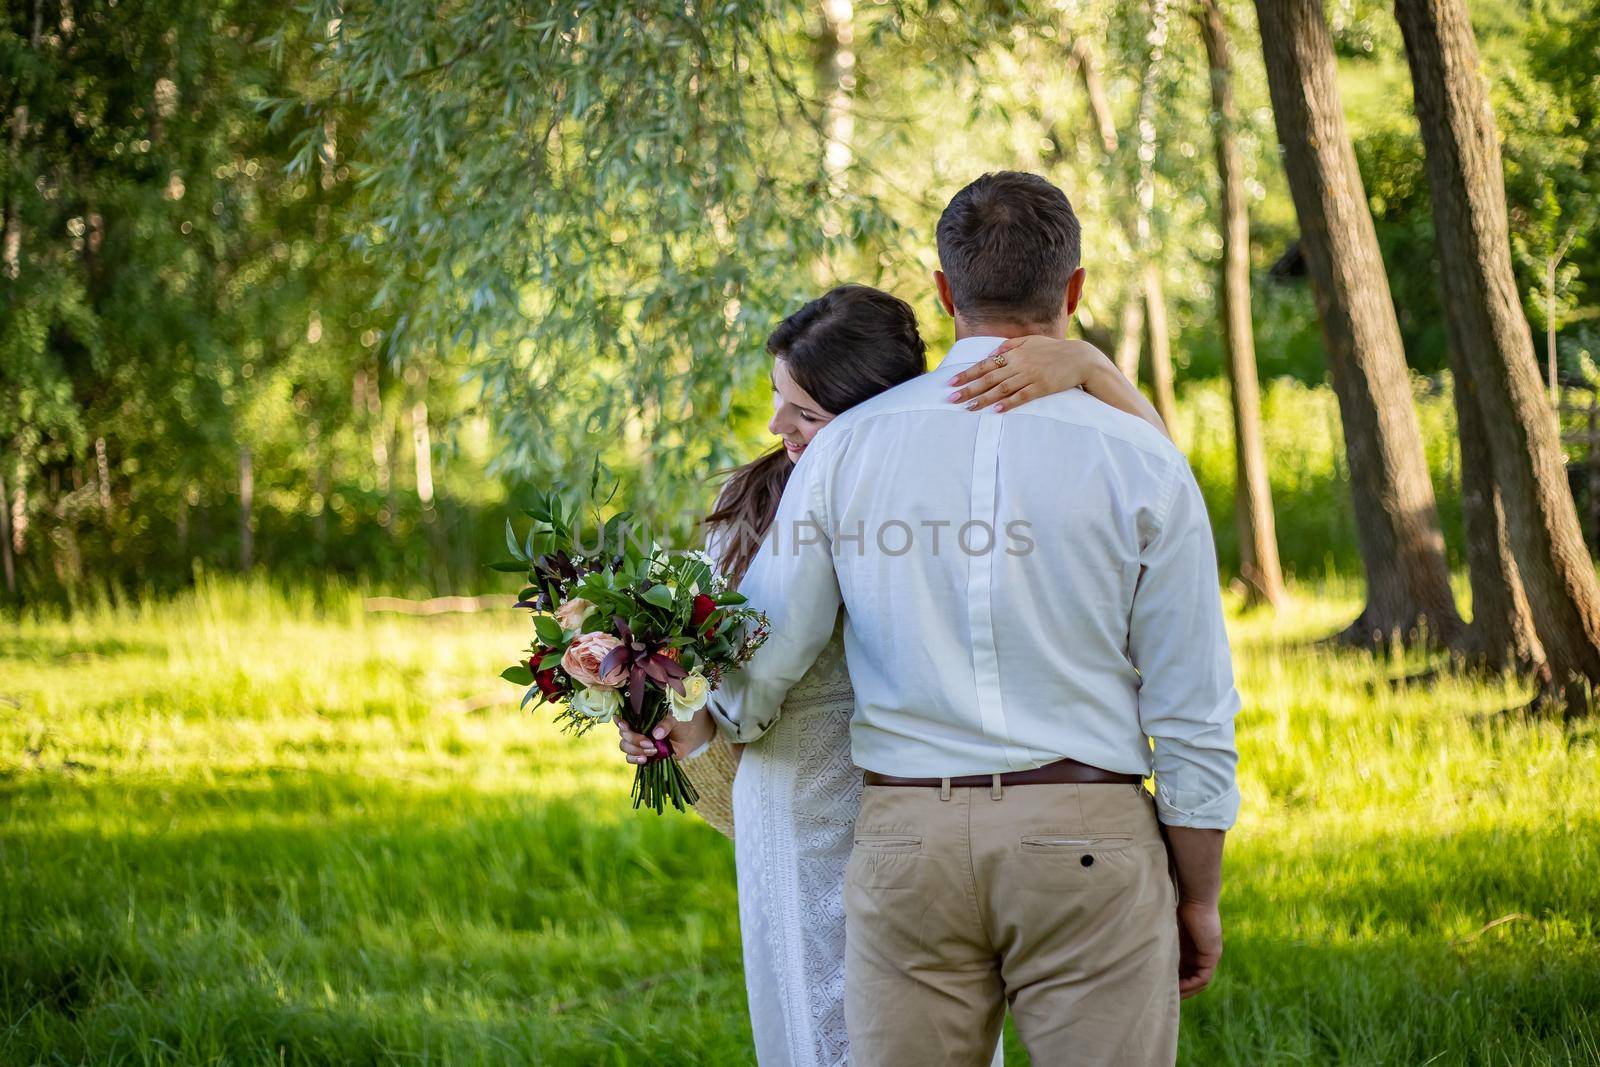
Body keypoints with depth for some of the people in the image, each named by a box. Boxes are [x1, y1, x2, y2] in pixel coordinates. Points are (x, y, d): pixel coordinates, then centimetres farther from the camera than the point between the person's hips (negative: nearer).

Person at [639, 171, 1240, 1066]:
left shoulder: (848, 448, 1)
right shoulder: (1139, 463, -4)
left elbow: (759, 666, 8)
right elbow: (1193, 716, -2)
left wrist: (732, 725, 32)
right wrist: (1199, 898, 9)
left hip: (907, 836, 2)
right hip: (1087, 846, -2)